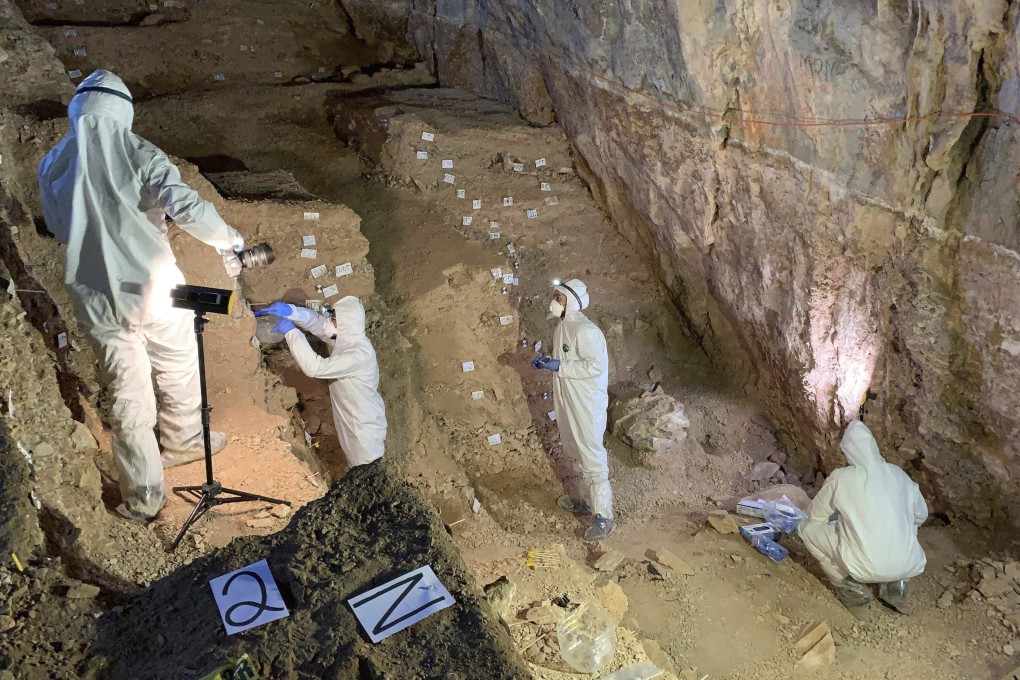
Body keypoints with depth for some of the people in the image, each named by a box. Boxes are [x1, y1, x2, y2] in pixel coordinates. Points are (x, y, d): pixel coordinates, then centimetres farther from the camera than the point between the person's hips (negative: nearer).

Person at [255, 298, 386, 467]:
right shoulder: (347, 337, -4)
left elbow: (315, 367, -37)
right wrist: (289, 311, -16)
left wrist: (291, 332, -30)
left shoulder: (360, 354, -33)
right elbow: (316, 321, 3)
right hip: (351, 421, 9)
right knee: (358, 470, 25)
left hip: (365, 426, -9)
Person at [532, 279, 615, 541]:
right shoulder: (563, 328, 10)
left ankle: (604, 517, 3)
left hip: (587, 405, -10)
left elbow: (595, 365, -26)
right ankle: (591, 502, 34)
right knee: (582, 454, 20)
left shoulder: (585, 330, -21)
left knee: (593, 459, -5)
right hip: (569, 403, 10)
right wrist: (547, 361, 3)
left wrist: (559, 367, -25)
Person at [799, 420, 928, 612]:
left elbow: (814, 515, 8)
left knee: (807, 527, 10)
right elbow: (921, 515, 21)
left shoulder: (841, 478, -6)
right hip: (908, 566, 5)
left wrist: (838, 516, 30)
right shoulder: (898, 474, 6)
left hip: (867, 568, -5)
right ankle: (897, 584, 19)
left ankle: (851, 588, 10)